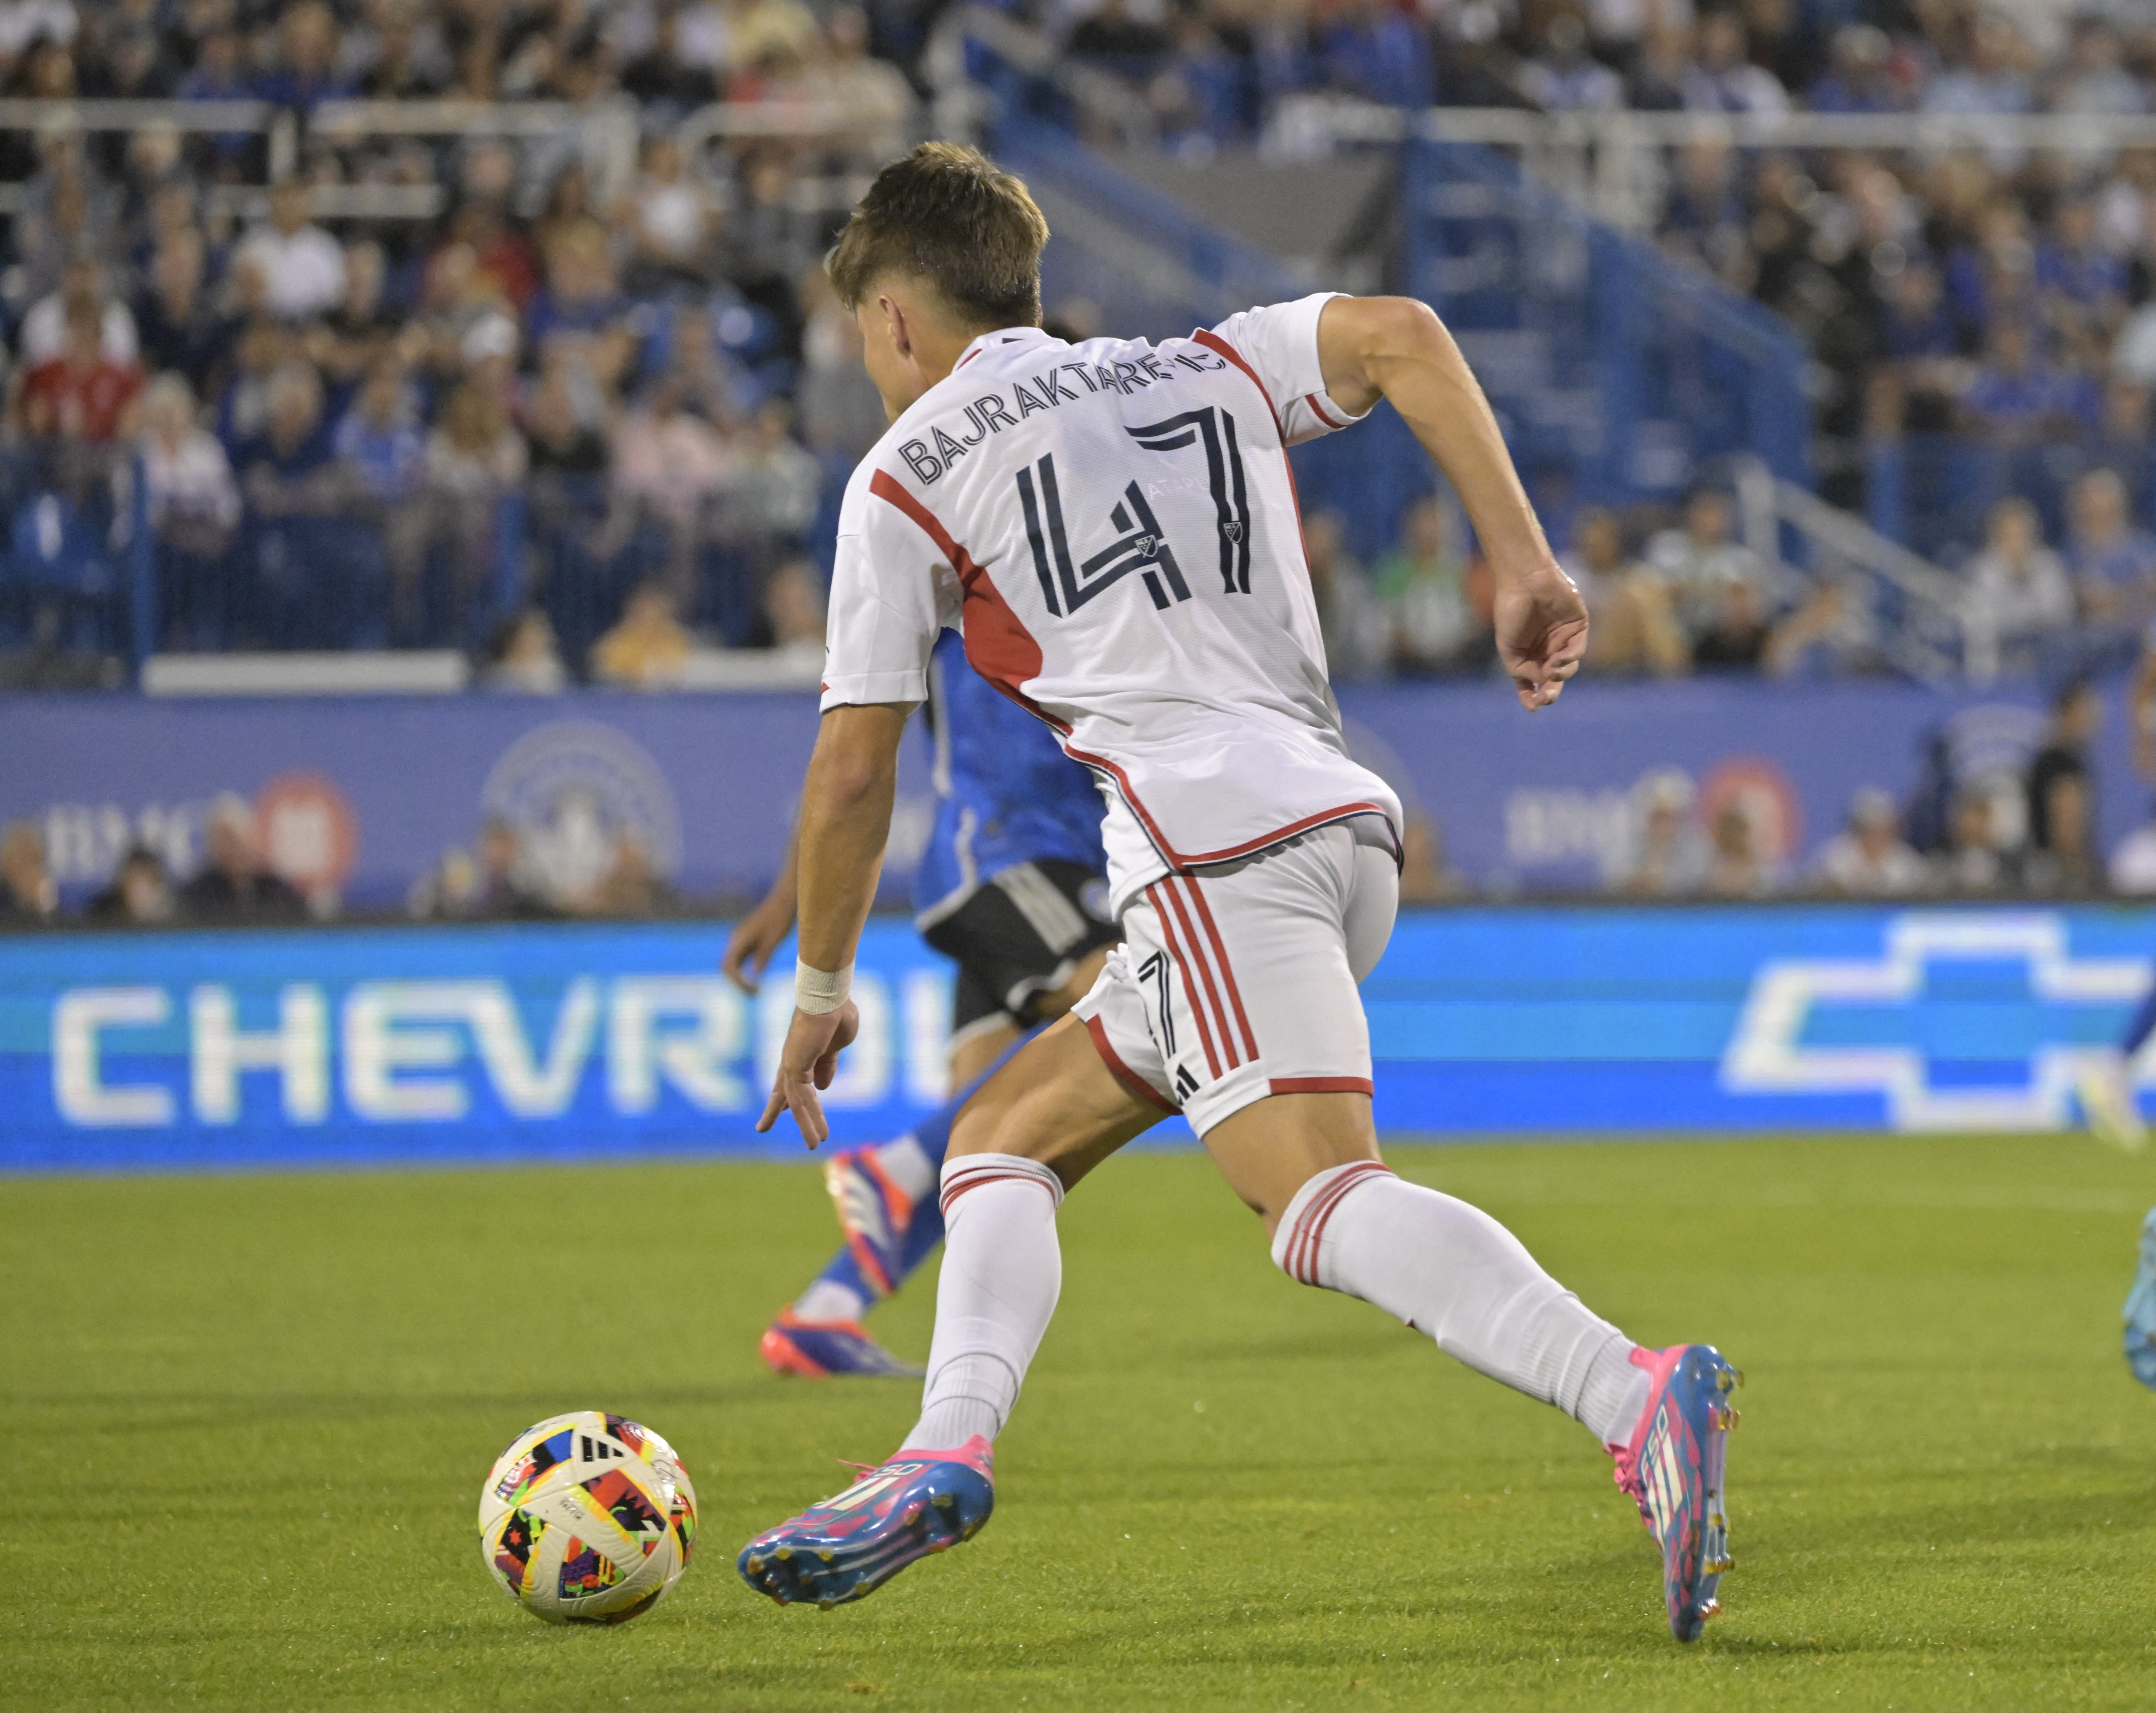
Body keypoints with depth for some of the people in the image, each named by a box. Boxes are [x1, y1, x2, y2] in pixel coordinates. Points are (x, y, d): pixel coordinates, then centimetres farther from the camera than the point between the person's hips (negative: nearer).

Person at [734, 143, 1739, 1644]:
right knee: (1003, 1138, 18)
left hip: (1217, 848, -8)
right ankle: (950, 1450, -1)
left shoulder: (904, 477, 11)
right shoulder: (1206, 370, 26)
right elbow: (1400, 335, 7)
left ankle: (1637, 1398, -42)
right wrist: (1524, 564, 2)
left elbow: (854, 772, 11)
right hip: (1347, 817, 8)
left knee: (1325, 1203, -21)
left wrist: (822, 990, 24)